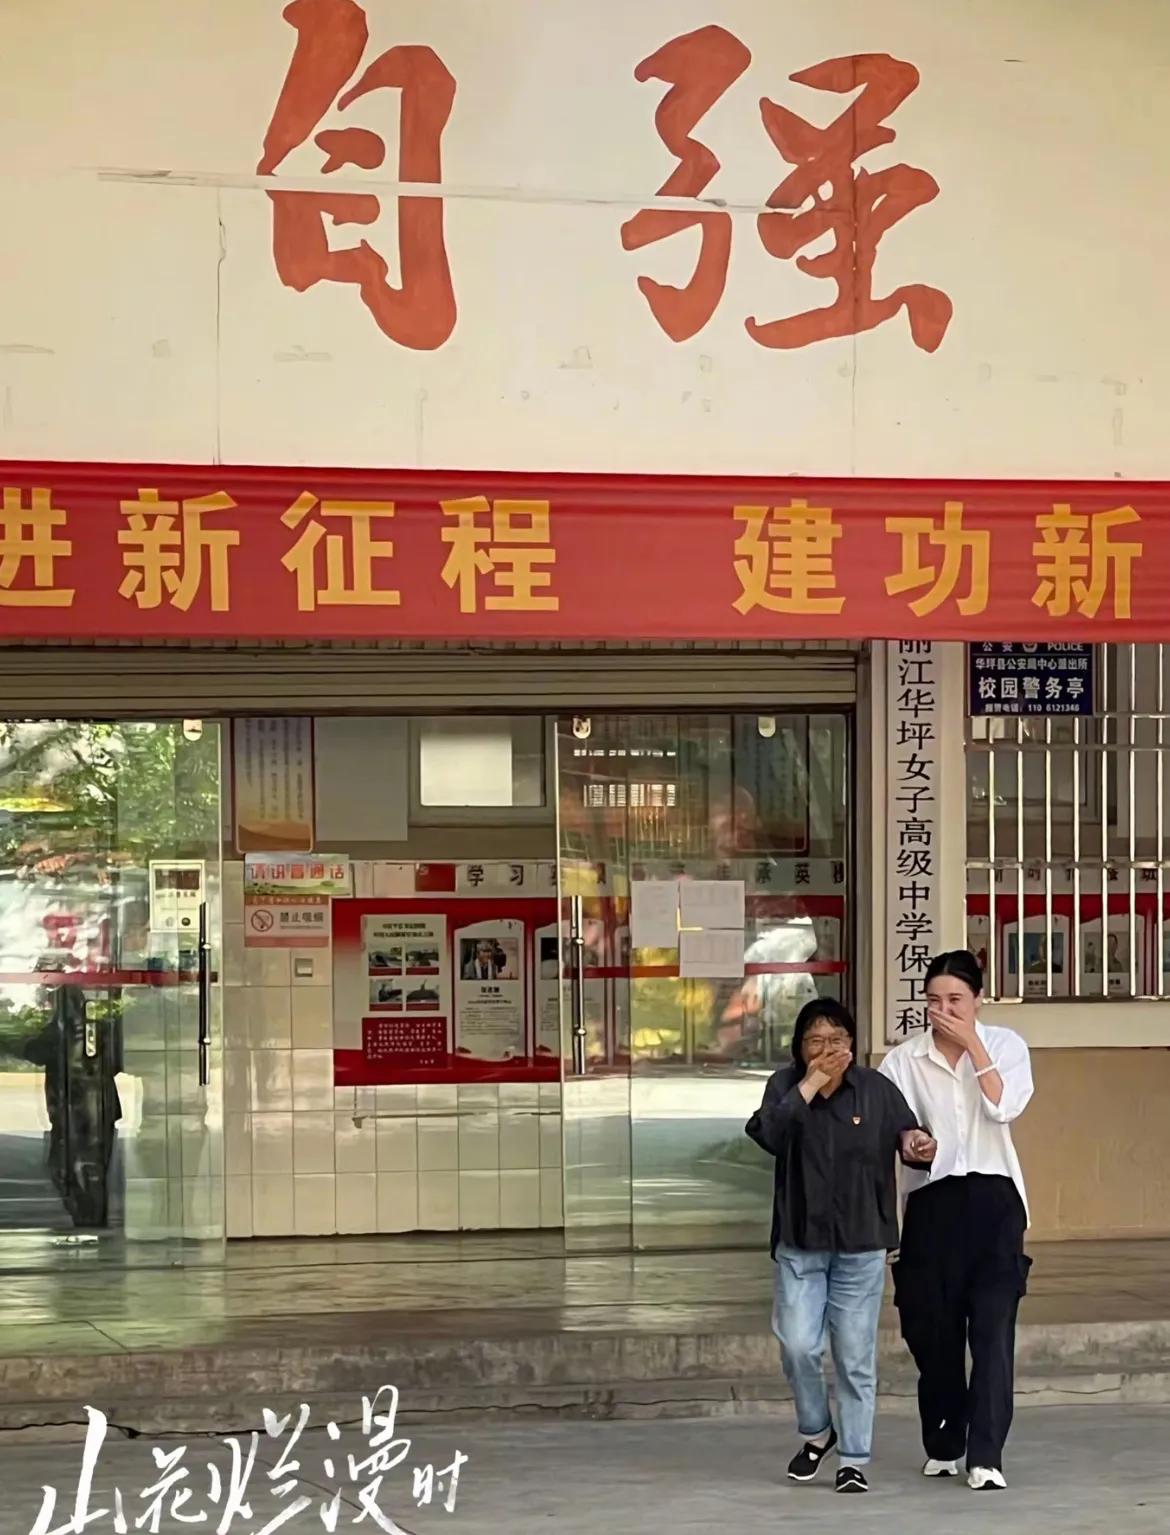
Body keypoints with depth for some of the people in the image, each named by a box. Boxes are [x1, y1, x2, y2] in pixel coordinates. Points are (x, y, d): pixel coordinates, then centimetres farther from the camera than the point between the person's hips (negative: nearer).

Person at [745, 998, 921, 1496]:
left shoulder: (877, 1089, -2)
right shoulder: (786, 1085, -1)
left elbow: (910, 1135, 1)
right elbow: (767, 1135, -19)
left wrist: (915, 1143, -23)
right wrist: (810, 1084, -23)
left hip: (861, 1245, 0)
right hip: (800, 1243, 1)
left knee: (856, 1356, 3)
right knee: (798, 1346, -4)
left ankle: (854, 1459, 11)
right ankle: (817, 1432, 22)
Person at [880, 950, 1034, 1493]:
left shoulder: (1004, 1045, 4)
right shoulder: (904, 1060, 4)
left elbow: (1005, 1107, -12)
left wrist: (973, 1044, -12)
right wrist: (910, 1148, -22)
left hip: (993, 1199, -1)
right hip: (933, 1201, 1)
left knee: (992, 1328, -9)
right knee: (934, 1329, 5)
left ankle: (986, 1457, -11)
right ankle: (943, 1445, 23)